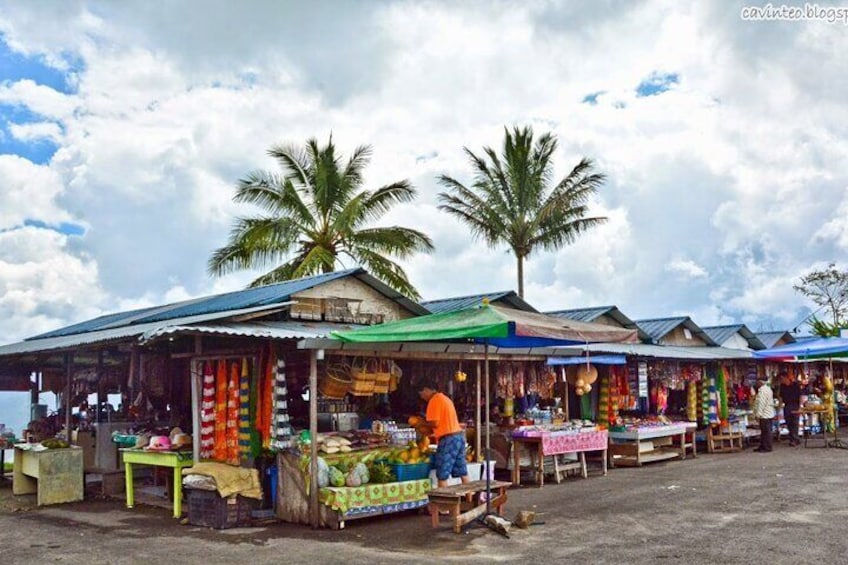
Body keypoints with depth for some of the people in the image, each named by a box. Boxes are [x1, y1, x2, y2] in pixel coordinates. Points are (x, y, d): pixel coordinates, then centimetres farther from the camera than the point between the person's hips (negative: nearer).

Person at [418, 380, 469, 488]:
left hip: (448, 438, -9)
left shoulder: (434, 400, -9)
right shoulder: (445, 398, 19)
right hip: (459, 435, 9)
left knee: (442, 476, -4)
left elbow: (435, 423, -16)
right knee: (463, 473, 11)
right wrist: (431, 433, 14)